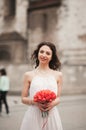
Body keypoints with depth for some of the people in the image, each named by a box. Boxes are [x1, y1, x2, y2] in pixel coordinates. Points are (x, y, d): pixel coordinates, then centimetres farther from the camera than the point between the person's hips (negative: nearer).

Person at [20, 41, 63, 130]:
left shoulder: (58, 75, 5)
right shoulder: (29, 75, 2)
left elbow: (58, 98, 9)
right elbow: (23, 99, 5)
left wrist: (53, 103, -12)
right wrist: (34, 101, -14)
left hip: (51, 115, 1)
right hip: (33, 116, -1)